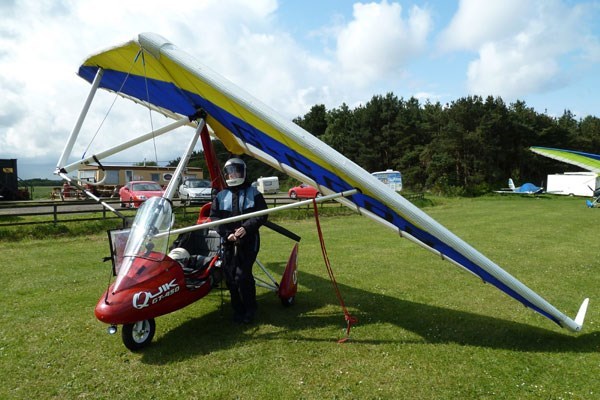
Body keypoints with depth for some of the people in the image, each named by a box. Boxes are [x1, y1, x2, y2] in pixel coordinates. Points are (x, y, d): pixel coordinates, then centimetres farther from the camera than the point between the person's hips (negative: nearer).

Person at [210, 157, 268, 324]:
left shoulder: (253, 193, 6)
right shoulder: (221, 196, 12)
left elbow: (262, 215, -2)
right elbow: (214, 217, 5)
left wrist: (246, 227, -17)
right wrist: (227, 233, -11)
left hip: (248, 241, -3)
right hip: (228, 242, 3)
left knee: (242, 276, -10)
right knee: (230, 278, 3)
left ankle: (250, 309, 9)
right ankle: (238, 309, 20)